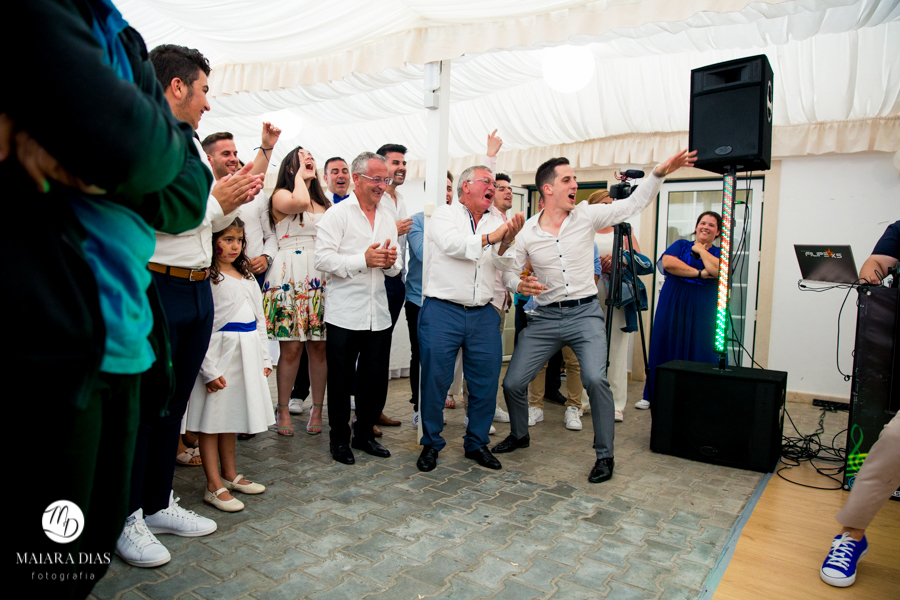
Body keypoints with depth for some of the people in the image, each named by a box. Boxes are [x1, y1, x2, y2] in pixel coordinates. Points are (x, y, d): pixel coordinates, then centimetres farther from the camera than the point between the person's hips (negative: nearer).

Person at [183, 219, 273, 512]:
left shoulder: (247, 276, 13)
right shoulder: (206, 278, -11)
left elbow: (259, 317, 16)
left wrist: (264, 357, 13)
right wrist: (209, 369, -18)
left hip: (248, 353, 8)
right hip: (220, 352, -7)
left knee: (232, 417, 17)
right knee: (212, 420, 2)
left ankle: (229, 475, 29)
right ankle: (214, 486, 10)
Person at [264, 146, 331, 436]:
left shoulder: (324, 202, 21)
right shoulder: (280, 195, 5)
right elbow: (299, 202, -18)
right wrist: (299, 174, -2)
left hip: (322, 277, 4)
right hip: (290, 276, -4)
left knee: (319, 346, 3)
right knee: (292, 347, -3)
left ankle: (317, 409, 14)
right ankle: (283, 409, 12)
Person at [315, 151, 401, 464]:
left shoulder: (388, 216, 15)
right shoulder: (337, 214, -3)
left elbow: (395, 267, 17)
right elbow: (323, 259, -13)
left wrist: (390, 262, -6)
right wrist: (363, 259, -19)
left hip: (379, 314, 5)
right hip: (345, 314, -5)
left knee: (376, 379, 11)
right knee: (341, 380, 6)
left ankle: (364, 433, 29)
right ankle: (340, 439, 22)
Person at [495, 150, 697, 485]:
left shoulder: (586, 216, 0)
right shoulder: (526, 233, -1)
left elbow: (634, 204, 6)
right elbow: (509, 273, 6)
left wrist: (660, 171, -5)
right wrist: (519, 285, -16)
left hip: (585, 313, -1)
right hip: (545, 317, 2)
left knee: (595, 378, -23)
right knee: (512, 383, 1)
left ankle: (604, 455, -1)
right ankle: (519, 435, 32)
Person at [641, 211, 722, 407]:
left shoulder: (719, 253, 10)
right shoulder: (681, 245, 10)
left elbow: (718, 271, -13)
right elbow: (667, 262, -11)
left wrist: (701, 250, -2)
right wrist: (699, 273, -13)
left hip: (702, 311, 0)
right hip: (672, 306, 1)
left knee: (699, 352, -2)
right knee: (665, 348, 5)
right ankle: (653, 396, 16)